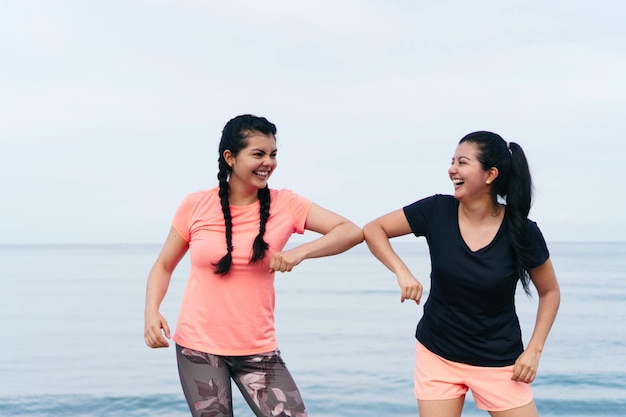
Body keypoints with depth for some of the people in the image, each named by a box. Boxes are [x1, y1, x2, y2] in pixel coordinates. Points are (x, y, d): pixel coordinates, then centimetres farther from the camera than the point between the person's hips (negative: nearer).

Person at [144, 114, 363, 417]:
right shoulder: (196, 206, -3)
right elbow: (164, 266, 7)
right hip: (198, 346, 0)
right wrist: (152, 311, -9)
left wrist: (300, 251, -21)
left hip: (258, 350, 1)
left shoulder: (285, 205, -4)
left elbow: (351, 232, -7)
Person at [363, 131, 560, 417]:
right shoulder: (437, 211, -11)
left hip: (499, 361, -1)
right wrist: (402, 272, -20)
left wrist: (533, 350, -8)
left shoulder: (521, 232, -13)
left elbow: (549, 292, 0)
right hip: (437, 355, 1)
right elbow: (373, 230, -5)